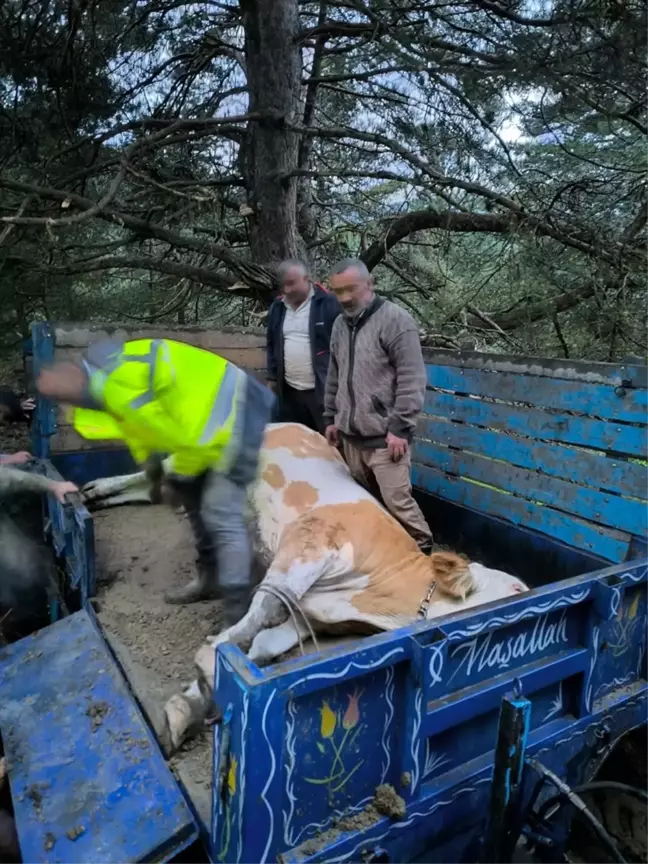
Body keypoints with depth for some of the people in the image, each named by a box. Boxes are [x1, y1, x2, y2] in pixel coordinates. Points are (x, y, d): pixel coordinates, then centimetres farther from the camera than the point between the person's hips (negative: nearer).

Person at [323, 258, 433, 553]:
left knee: (397, 501, -7)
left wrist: (400, 427, -17)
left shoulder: (395, 320, -9)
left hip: (384, 436, -7)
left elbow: (411, 380, -14)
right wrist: (331, 417, 19)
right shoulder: (340, 324, 13)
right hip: (351, 434, 7)